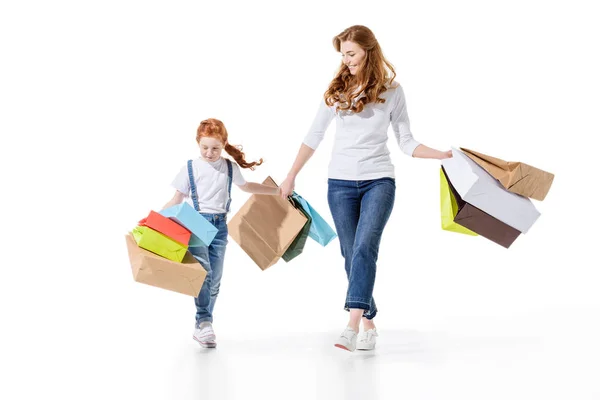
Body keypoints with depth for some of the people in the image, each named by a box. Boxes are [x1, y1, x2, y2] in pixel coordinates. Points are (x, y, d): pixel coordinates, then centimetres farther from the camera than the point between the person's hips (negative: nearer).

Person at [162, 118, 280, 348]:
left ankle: (202, 327, 13)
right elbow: (176, 201, 5)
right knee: (203, 272, -20)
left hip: (219, 226, 3)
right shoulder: (190, 169, 1)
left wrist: (277, 191, 30)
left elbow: (245, 186, 28)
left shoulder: (230, 168, 9)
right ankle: (204, 322, -18)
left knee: (215, 279, 3)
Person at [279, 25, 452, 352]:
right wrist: (290, 177, 10)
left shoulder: (391, 91, 1)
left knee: (364, 248, -20)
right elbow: (314, 137, 10)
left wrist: (443, 155, -10)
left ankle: (353, 325, -26)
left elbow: (406, 142, 4)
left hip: (379, 181, -2)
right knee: (352, 254, 4)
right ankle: (369, 323, 17)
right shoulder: (336, 90, 5)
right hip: (340, 182, 2)